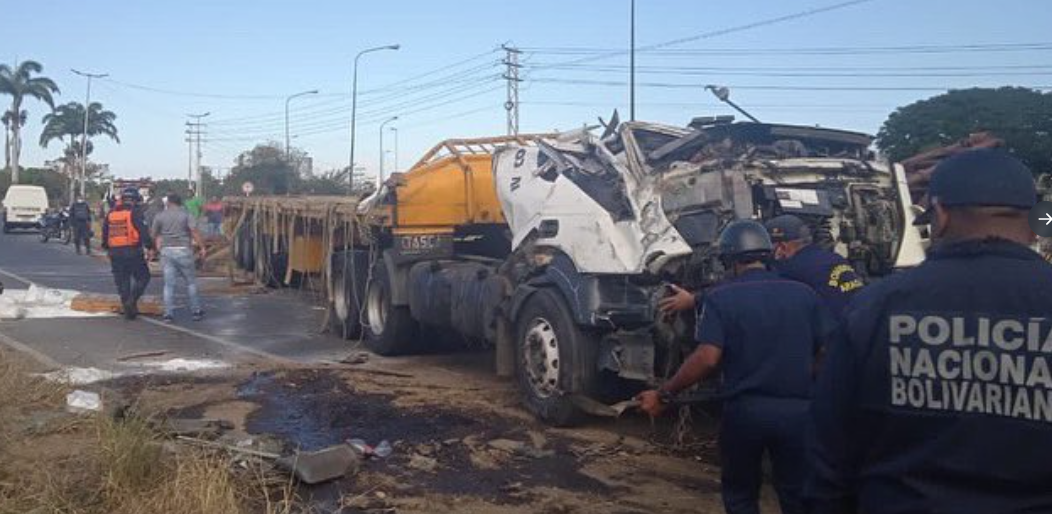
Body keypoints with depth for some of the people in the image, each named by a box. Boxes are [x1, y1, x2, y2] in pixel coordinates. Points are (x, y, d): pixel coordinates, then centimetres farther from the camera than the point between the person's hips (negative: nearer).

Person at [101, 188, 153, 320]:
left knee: (122, 281, 11)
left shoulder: (111, 214, 12)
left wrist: (106, 247, 31)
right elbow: (143, 231, -15)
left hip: (115, 252, 6)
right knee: (143, 277, 6)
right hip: (132, 251, -6)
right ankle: (132, 300, -12)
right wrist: (150, 246, -12)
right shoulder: (134, 213, -6)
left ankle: (127, 310, 12)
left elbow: (105, 233, 19)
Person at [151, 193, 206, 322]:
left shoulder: (160, 216, 5)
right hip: (183, 250, -2)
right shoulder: (185, 214, -1)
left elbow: (154, 234, 8)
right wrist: (202, 247, -9)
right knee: (191, 282, 10)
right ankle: (196, 311, 12)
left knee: (169, 284, 4)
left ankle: (168, 313, 1)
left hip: (167, 251, 2)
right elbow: (194, 232, -11)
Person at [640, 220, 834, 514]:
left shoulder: (720, 298, -6)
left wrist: (663, 395, -9)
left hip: (744, 410, -2)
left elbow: (707, 359, -17)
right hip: (797, 410, 2)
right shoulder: (803, 293, 3)